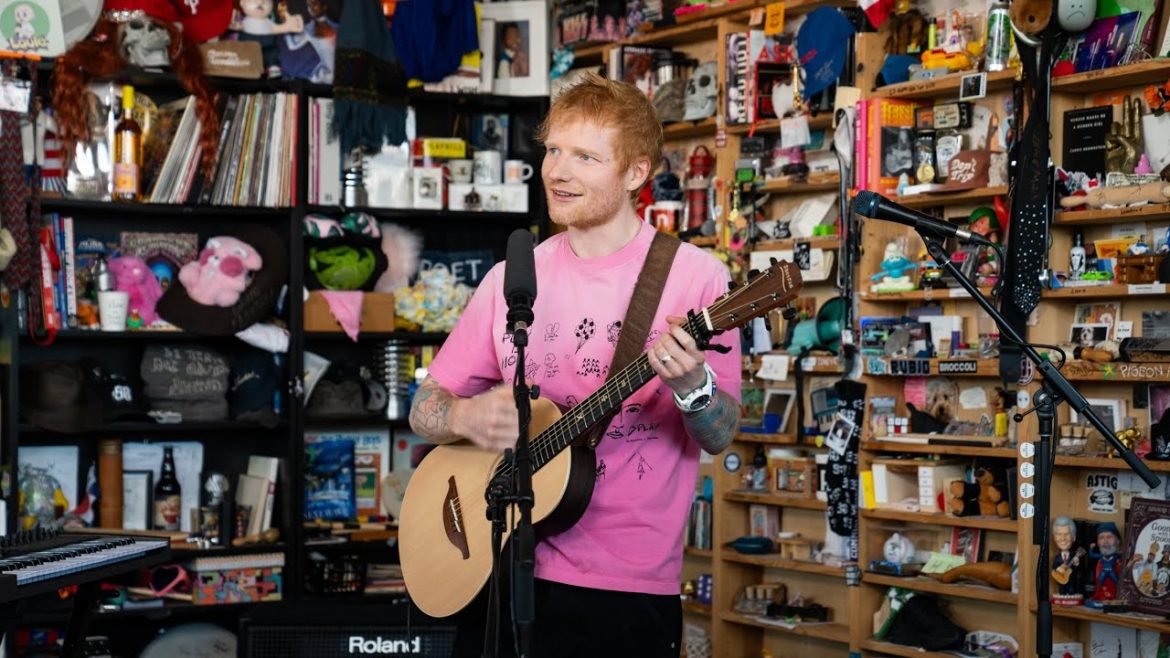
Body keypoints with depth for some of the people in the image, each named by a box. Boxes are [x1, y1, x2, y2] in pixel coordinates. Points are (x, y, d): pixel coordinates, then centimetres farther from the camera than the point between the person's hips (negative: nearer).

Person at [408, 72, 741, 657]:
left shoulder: (694, 276, -6)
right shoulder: (511, 279, 4)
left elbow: (719, 436, -6)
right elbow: (425, 409, 8)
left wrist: (691, 385, -27)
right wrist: (465, 417, -14)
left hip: (631, 592, -3)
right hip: (508, 573, 3)